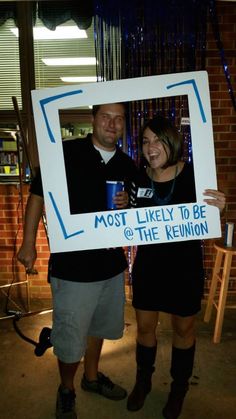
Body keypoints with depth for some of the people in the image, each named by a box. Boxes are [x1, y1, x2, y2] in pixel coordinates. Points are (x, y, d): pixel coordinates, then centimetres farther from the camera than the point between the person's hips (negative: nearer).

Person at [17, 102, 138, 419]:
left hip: (112, 262, 6)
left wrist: (126, 203, -9)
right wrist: (29, 243, -4)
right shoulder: (66, 153, -12)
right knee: (70, 338, 9)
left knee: (100, 325, 24)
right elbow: (38, 195, -5)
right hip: (72, 265, -5)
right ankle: (66, 391, 40)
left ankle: (92, 376, 51)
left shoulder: (128, 166, 3)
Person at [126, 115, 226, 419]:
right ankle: (143, 380, 44)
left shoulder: (193, 174, -14)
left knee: (183, 328, 17)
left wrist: (216, 208, -27)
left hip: (185, 267, -1)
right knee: (144, 327, 15)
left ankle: (179, 387, 45)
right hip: (147, 265, 2)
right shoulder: (138, 177, -7)